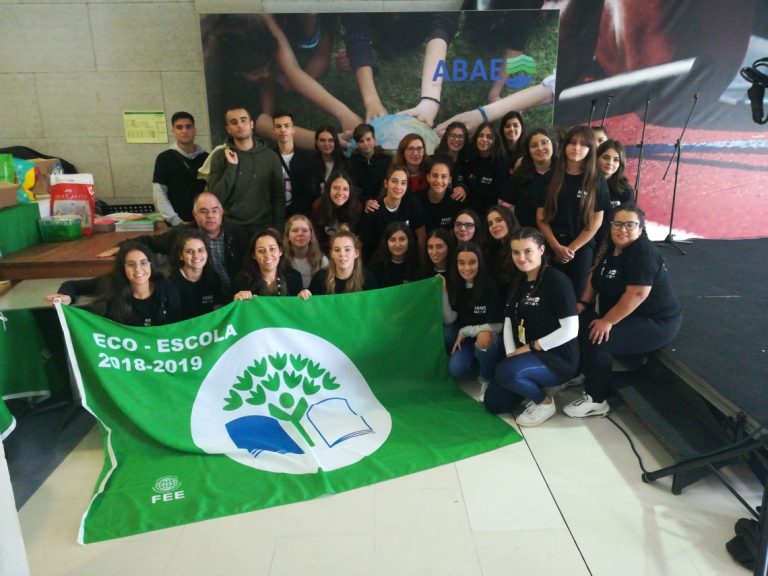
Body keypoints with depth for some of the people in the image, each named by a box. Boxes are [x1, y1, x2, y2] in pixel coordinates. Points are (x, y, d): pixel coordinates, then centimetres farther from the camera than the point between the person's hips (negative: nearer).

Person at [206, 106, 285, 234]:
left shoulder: (270, 156, 2)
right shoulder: (220, 156, 0)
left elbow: (279, 197, 4)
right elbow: (216, 197, -7)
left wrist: (277, 228, -4)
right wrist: (232, 166, -13)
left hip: (264, 228, 1)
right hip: (232, 229, 0)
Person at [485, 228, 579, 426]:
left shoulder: (556, 280, -16)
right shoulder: (518, 281, 9)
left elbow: (570, 330, -22)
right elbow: (509, 321, 7)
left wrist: (530, 347, -16)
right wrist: (512, 354, -9)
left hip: (558, 358, -8)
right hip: (526, 355, 8)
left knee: (506, 372, -33)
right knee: (494, 404, 2)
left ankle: (545, 402, -5)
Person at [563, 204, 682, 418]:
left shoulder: (643, 253, -24)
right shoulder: (612, 247, 5)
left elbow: (637, 294, -30)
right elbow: (596, 276, 14)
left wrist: (608, 321, -27)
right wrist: (583, 303, 1)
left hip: (655, 323, -9)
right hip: (625, 316, 9)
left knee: (596, 339, -24)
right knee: (578, 322, 0)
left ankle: (596, 401, -10)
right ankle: (583, 372, 14)